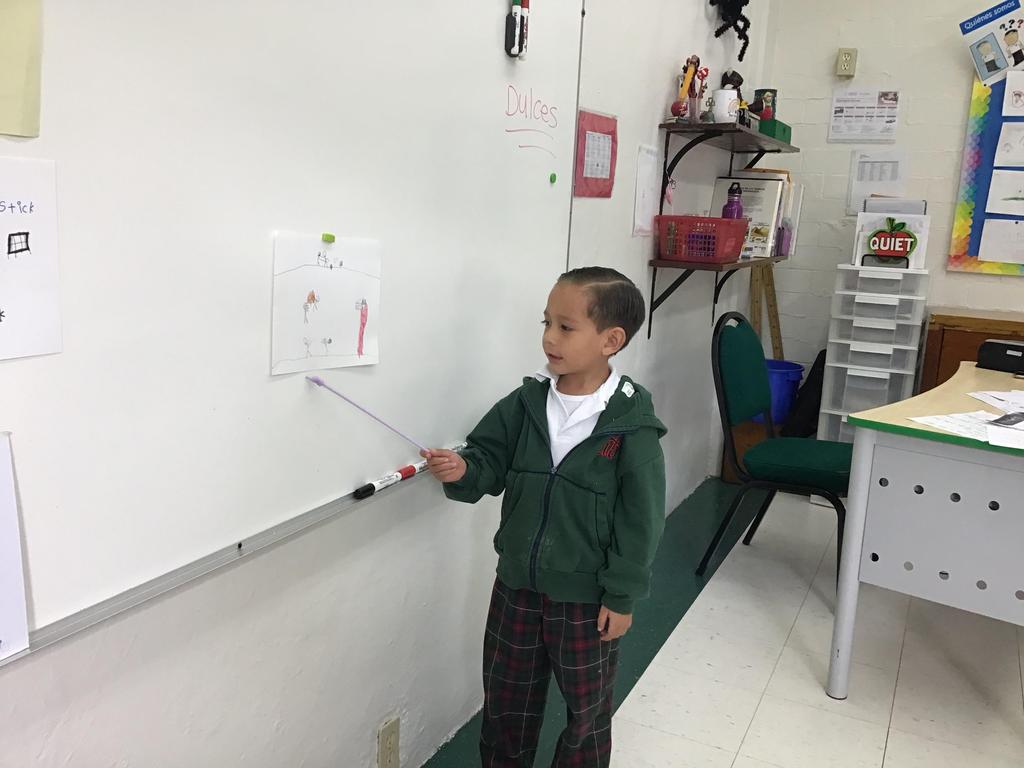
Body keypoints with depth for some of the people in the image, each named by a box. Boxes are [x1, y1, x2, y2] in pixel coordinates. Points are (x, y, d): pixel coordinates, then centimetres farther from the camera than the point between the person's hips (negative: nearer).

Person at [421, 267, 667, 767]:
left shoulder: (632, 426, -19)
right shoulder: (525, 404, -7)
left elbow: (640, 522, -15)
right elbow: (489, 461, -1)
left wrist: (622, 596, -12)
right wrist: (463, 470, -23)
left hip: (588, 597, -4)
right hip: (517, 584, 4)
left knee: (586, 707, 20)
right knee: (505, 698, 23)